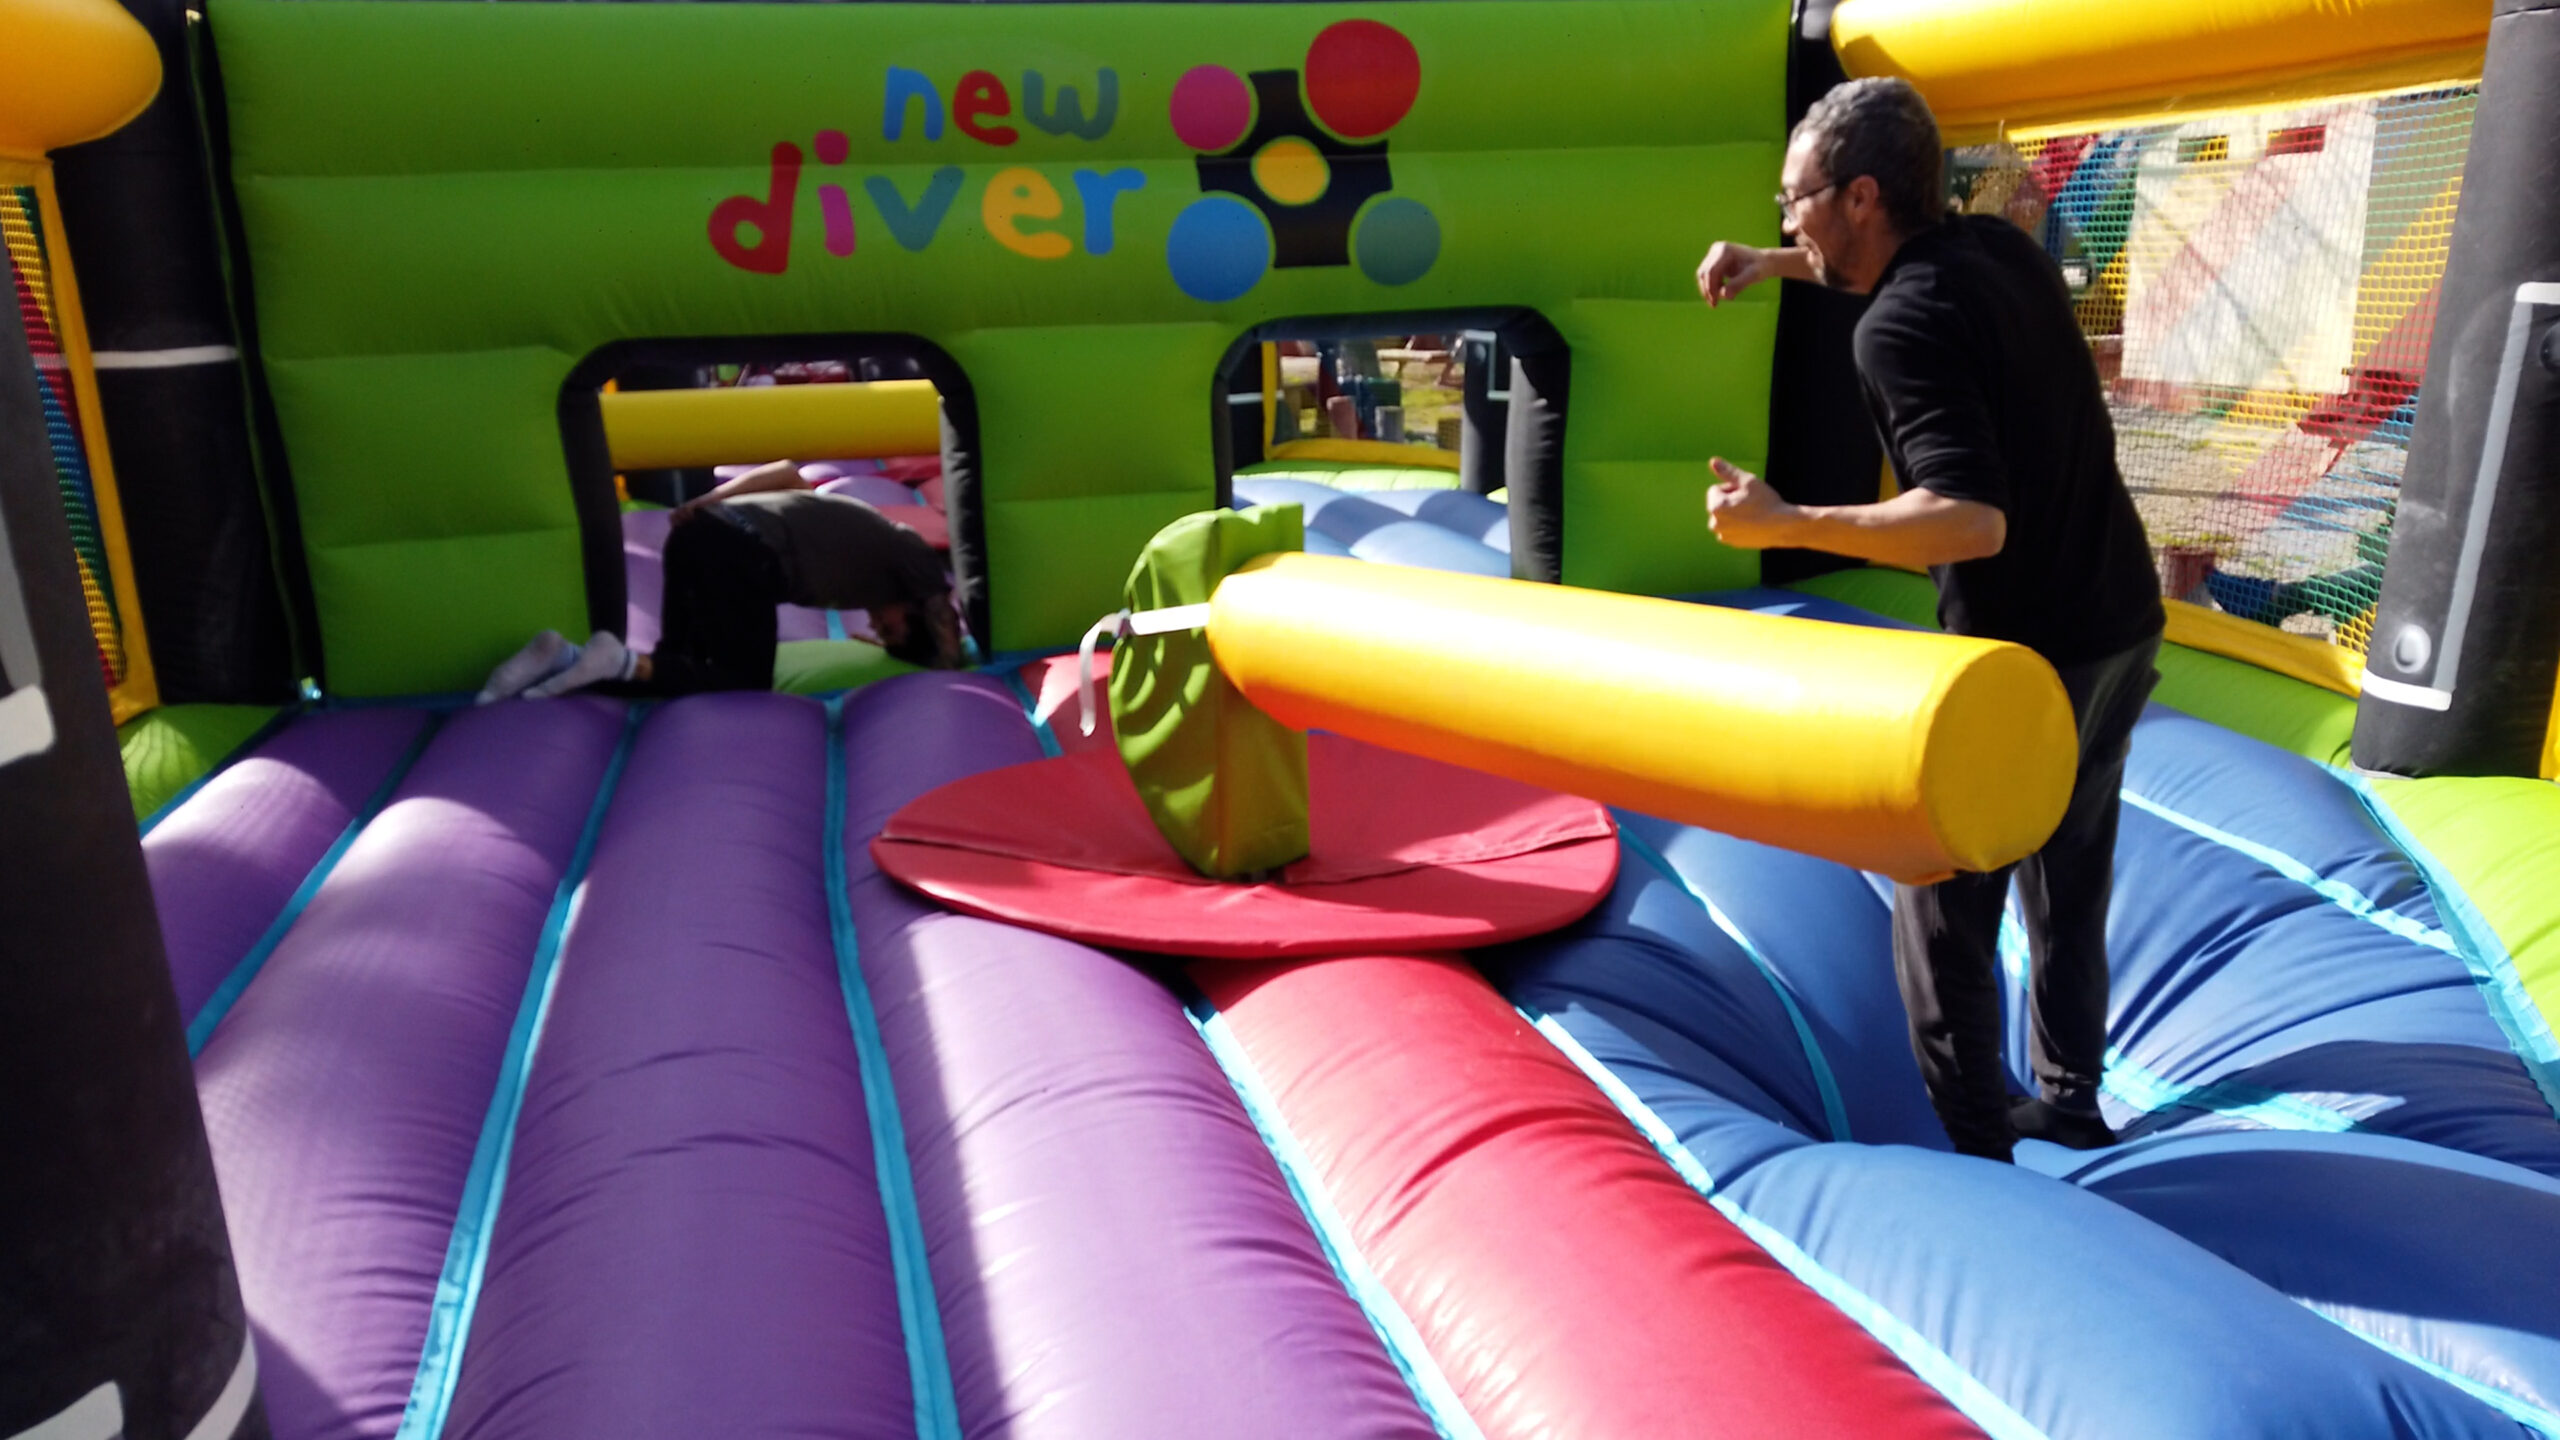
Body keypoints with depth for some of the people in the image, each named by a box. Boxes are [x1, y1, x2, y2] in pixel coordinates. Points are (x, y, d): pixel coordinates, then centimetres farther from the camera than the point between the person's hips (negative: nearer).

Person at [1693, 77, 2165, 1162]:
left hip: (2022, 661, -9)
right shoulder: (1998, 246, 4)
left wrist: (1784, 524, -25)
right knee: (2069, 882, 23)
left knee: (1945, 911, 6)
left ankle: (1976, 1159, 16)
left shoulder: (1900, 327, -21)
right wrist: (1784, 267, 18)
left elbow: (1971, 520, -30)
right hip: (2122, 630, 9)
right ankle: (2068, 1100, 39)